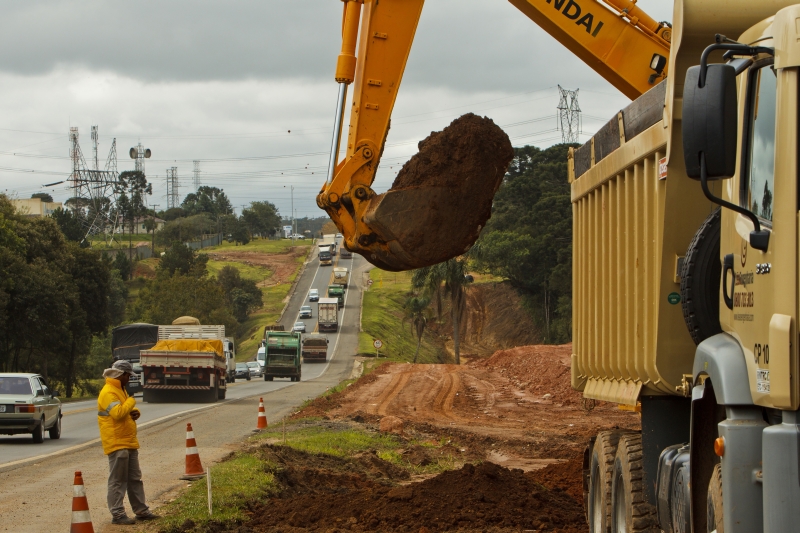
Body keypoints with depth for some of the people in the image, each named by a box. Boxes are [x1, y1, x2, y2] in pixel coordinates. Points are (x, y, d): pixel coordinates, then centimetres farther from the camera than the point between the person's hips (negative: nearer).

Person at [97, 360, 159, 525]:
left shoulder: (120, 390, 17)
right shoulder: (108, 392, -16)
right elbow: (118, 412, -29)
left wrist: (135, 412, 6)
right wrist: (131, 401, -15)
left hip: (129, 443, 10)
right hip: (117, 443, -10)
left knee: (135, 479, 14)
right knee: (118, 480, -7)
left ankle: (141, 510, 21)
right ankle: (117, 514, -5)